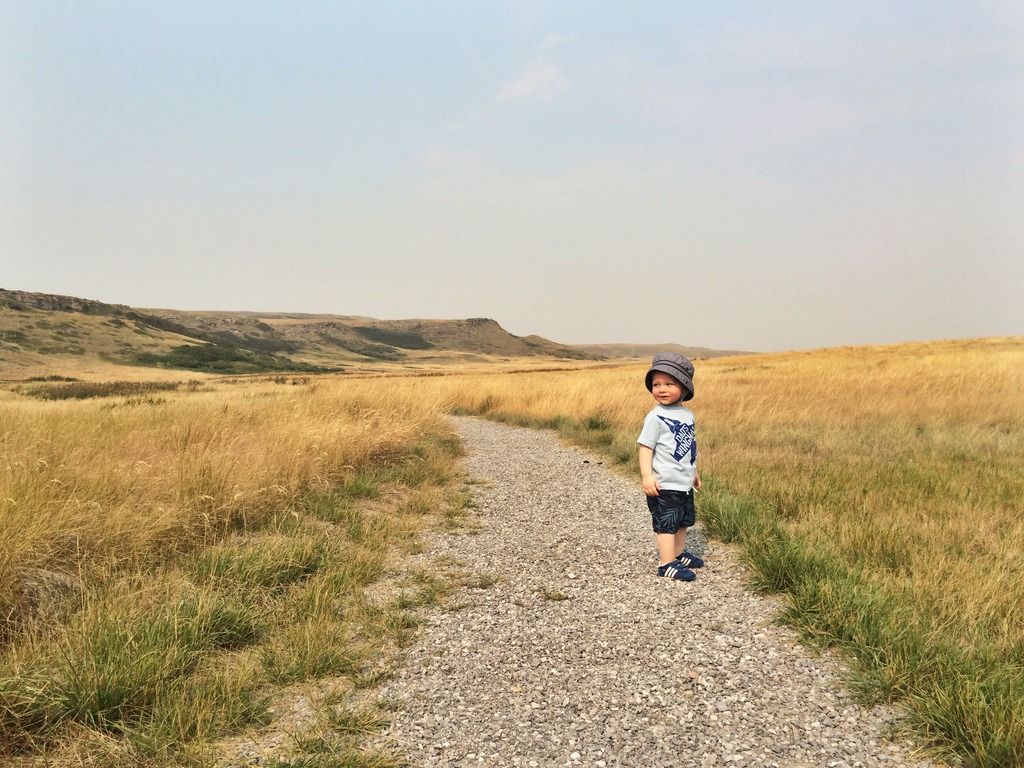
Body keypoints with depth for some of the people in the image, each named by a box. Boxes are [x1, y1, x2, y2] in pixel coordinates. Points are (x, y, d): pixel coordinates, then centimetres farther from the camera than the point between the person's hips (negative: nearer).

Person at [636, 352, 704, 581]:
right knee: (666, 524, -4)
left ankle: (679, 553, 36)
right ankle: (666, 563, 2)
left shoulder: (688, 414, 8)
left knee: (682, 521, 20)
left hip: (684, 483, 8)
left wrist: (694, 471, 27)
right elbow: (645, 446, -16)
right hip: (664, 485, -8)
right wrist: (646, 475, -24)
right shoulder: (656, 417, -14)